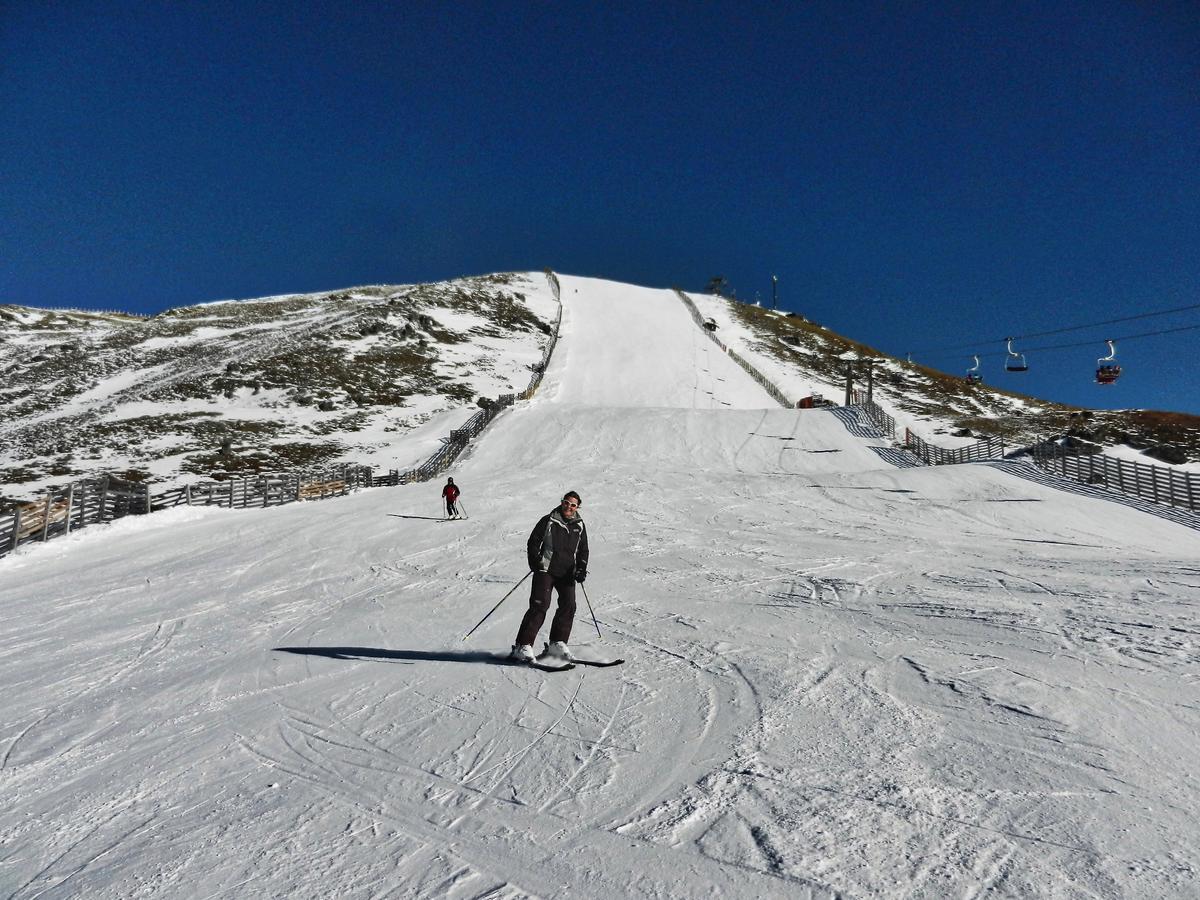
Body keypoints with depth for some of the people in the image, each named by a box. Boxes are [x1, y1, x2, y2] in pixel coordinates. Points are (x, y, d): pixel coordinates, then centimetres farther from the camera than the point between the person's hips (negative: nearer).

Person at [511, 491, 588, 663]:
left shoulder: (579, 526, 10)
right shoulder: (548, 521, -2)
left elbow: (583, 550, 16)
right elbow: (533, 542, -1)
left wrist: (581, 569, 0)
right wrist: (536, 562, -14)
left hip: (567, 573, 5)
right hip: (546, 570, -5)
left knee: (568, 605, -5)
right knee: (540, 605, -13)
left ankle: (557, 643, 9)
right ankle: (523, 646, -10)